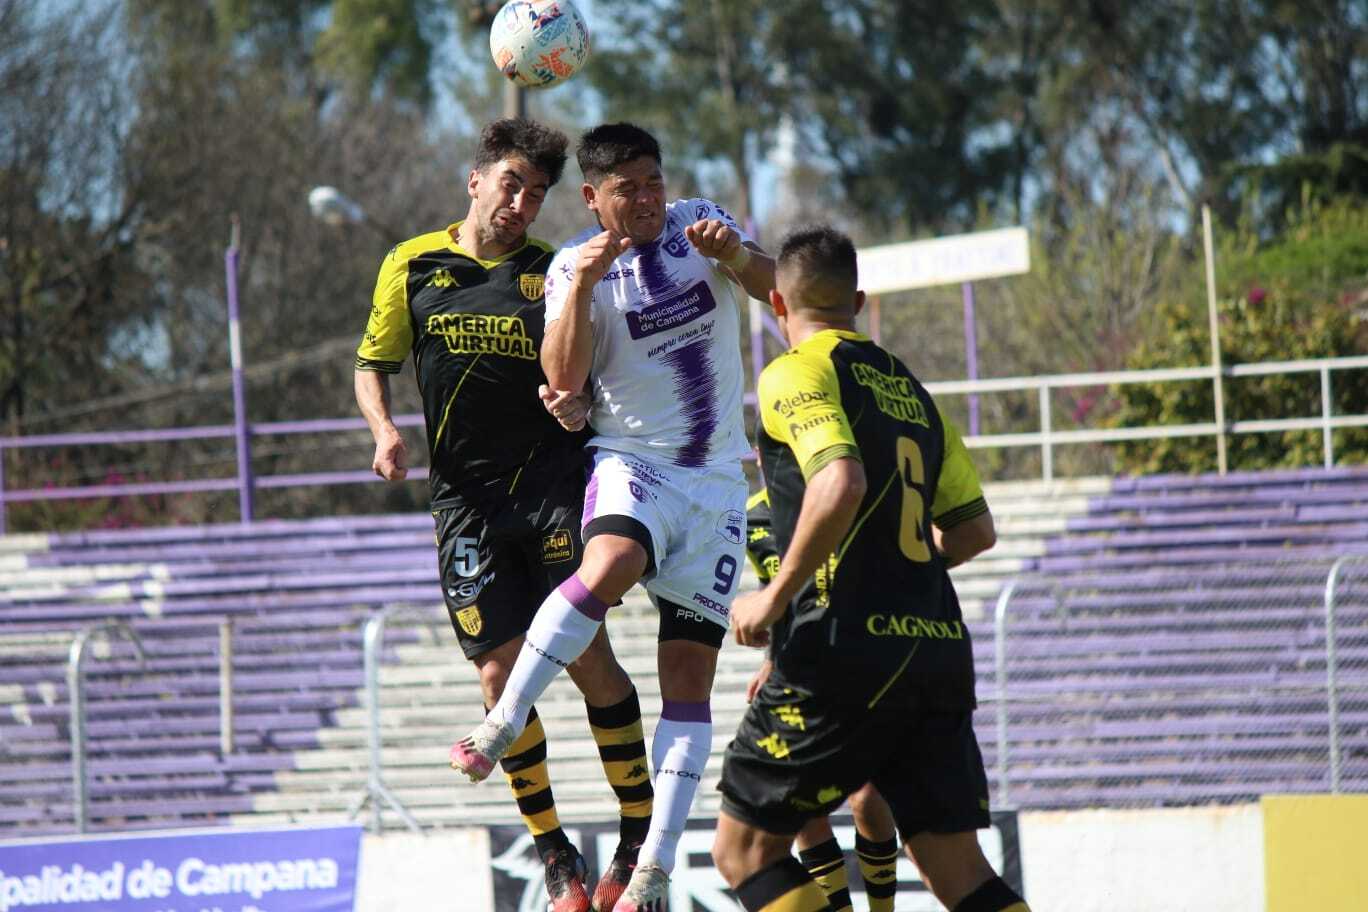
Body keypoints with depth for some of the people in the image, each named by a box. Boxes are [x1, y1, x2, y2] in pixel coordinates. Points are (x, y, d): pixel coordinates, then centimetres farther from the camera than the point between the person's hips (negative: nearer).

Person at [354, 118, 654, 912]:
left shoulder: (554, 271, 6)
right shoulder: (413, 267, 8)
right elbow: (372, 365, 16)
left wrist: (577, 405, -17)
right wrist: (385, 431, -3)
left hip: (553, 480, -1)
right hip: (467, 497, 1)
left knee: (586, 651, -11)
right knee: (502, 675, -4)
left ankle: (641, 837, -1)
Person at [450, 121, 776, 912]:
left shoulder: (701, 223, 5)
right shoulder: (575, 266, -3)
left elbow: (779, 290, -6)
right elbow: (563, 380, -15)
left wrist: (735, 254, -26)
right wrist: (582, 284, -28)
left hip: (717, 482, 3)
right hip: (633, 462, -3)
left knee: (691, 672, -3)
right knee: (610, 565, -37)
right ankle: (500, 728, -32)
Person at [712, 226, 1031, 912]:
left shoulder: (798, 372, -3)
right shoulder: (908, 387, 19)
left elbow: (842, 484, -21)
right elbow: (975, 529, 22)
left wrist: (777, 596, -12)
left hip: (849, 649, -7)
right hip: (940, 652, 7)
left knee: (745, 848, 2)